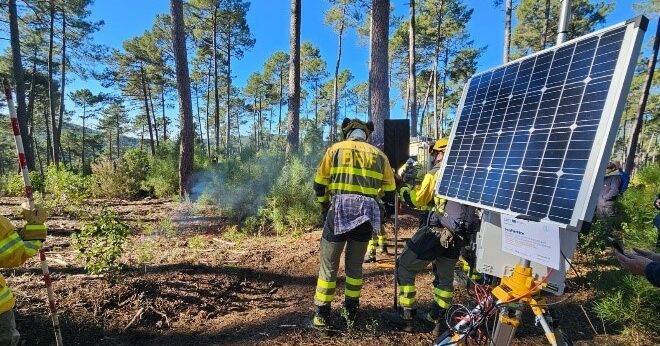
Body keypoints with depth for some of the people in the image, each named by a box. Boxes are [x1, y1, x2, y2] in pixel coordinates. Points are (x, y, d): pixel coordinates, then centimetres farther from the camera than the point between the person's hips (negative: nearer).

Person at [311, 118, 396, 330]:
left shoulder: (336, 149, 7)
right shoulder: (379, 155, 14)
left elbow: (320, 182, 7)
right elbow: (389, 189, 15)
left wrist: (324, 205, 22)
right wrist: (388, 213, 29)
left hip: (339, 211, -3)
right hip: (367, 214, 3)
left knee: (328, 265, 8)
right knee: (355, 265, 19)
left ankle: (321, 316, 14)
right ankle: (350, 313, 27)